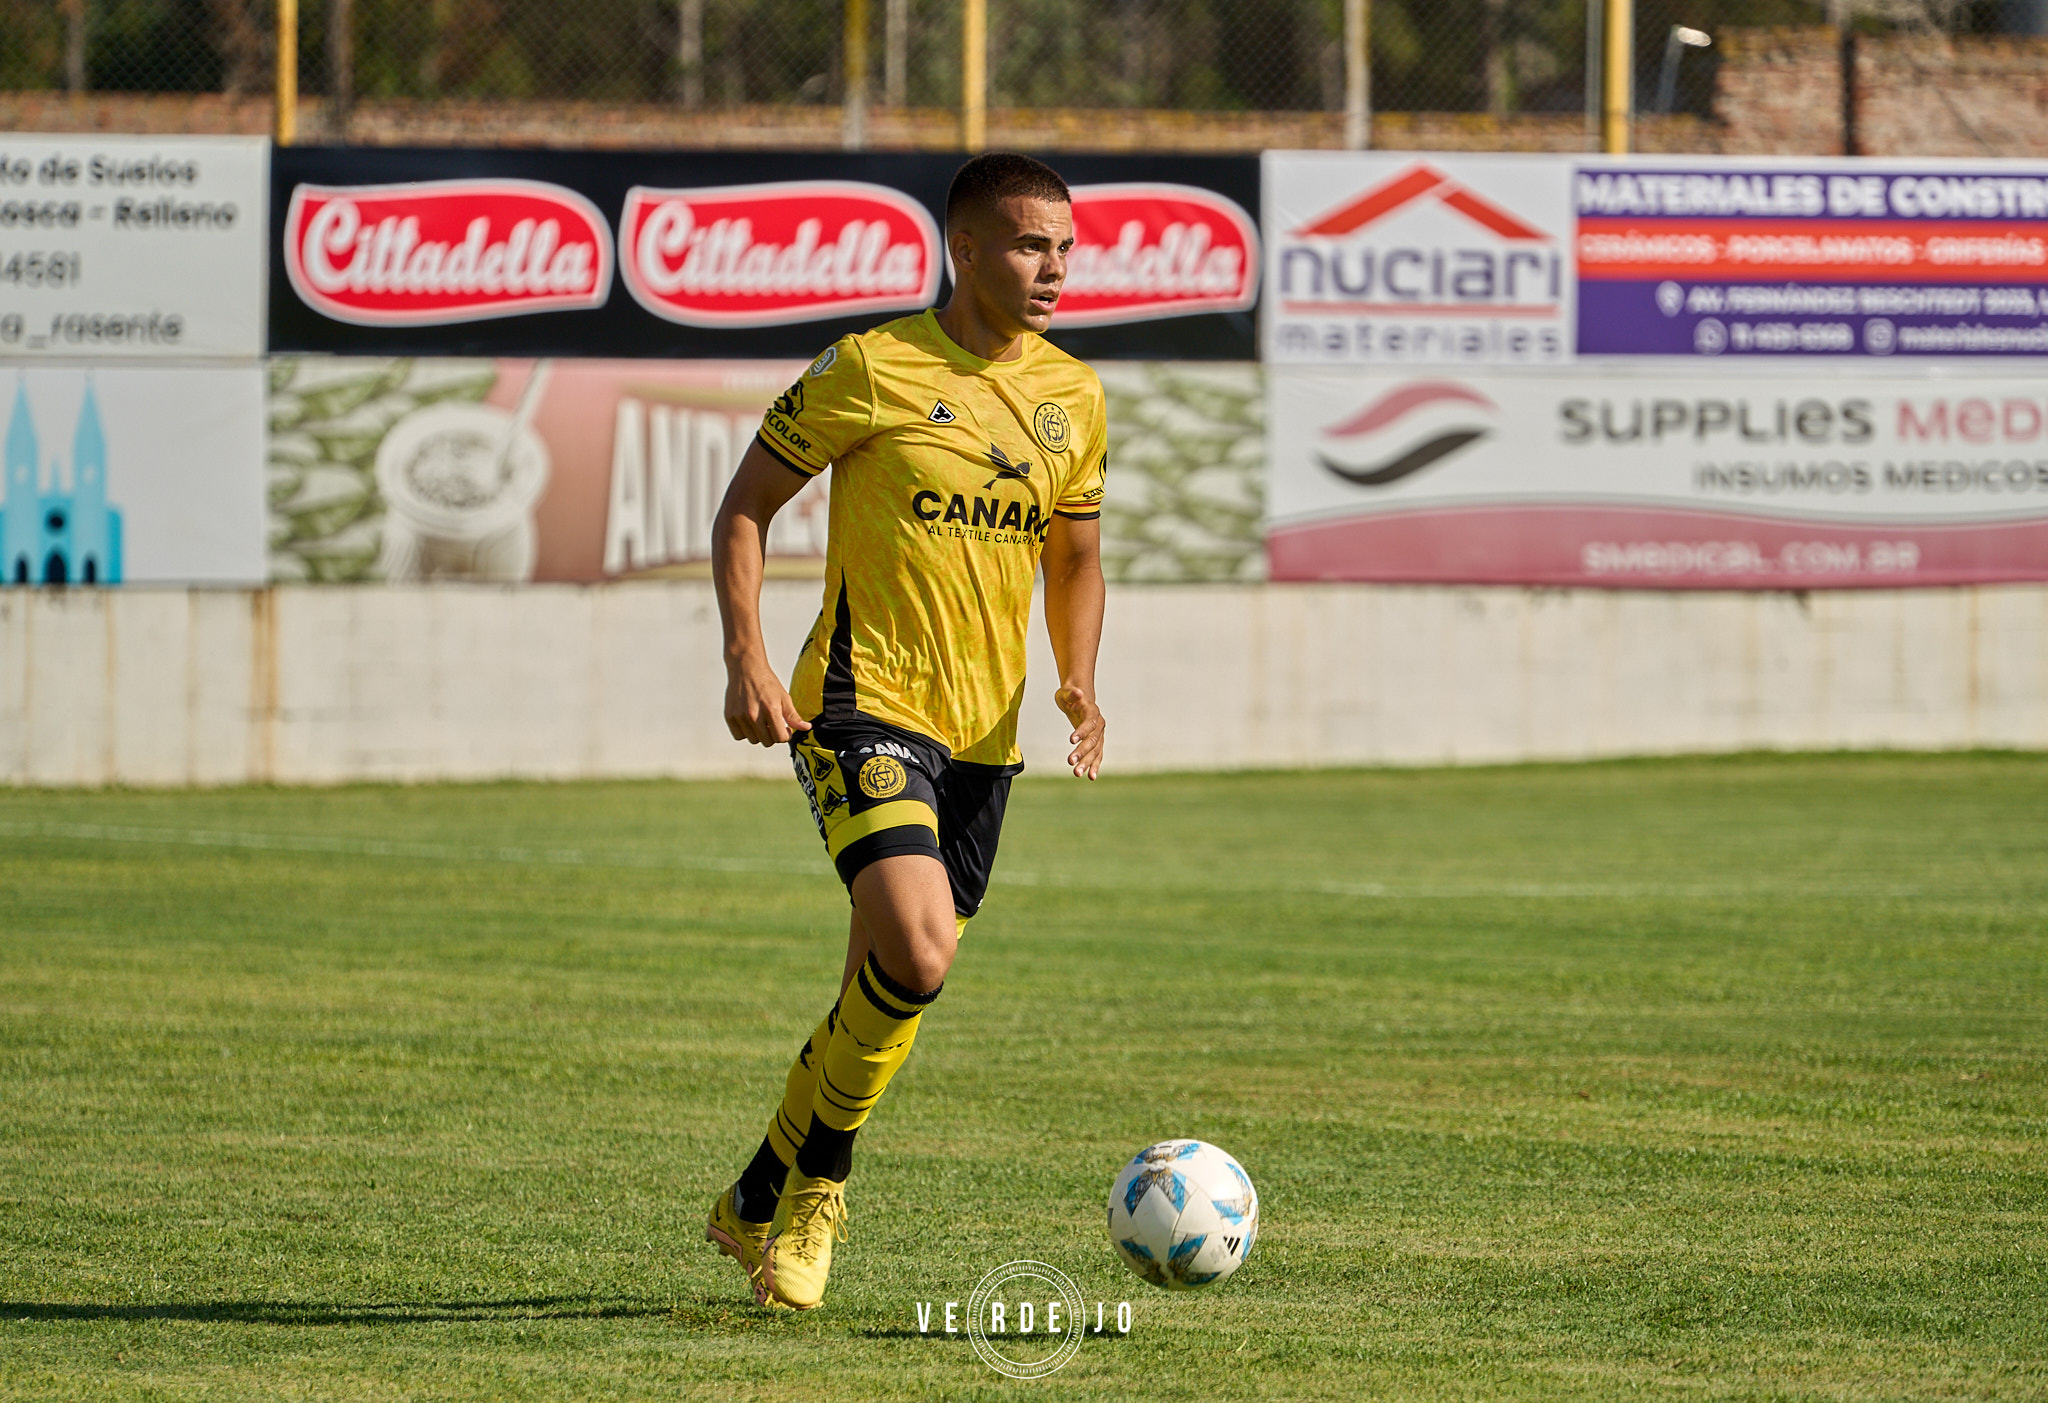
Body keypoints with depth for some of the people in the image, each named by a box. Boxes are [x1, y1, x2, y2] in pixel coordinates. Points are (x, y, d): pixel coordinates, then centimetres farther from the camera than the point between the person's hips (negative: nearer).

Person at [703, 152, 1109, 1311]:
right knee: (916, 956, -23)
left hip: (986, 734, 6)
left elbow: (1076, 558, 19)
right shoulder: (874, 369, -8)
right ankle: (815, 1183, -2)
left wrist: (1078, 681, 1)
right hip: (862, 705, -6)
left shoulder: (1075, 398, 8)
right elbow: (747, 505, -2)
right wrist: (747, 658, -14)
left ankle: (763, 1203, 26)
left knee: (892, 991, 8)